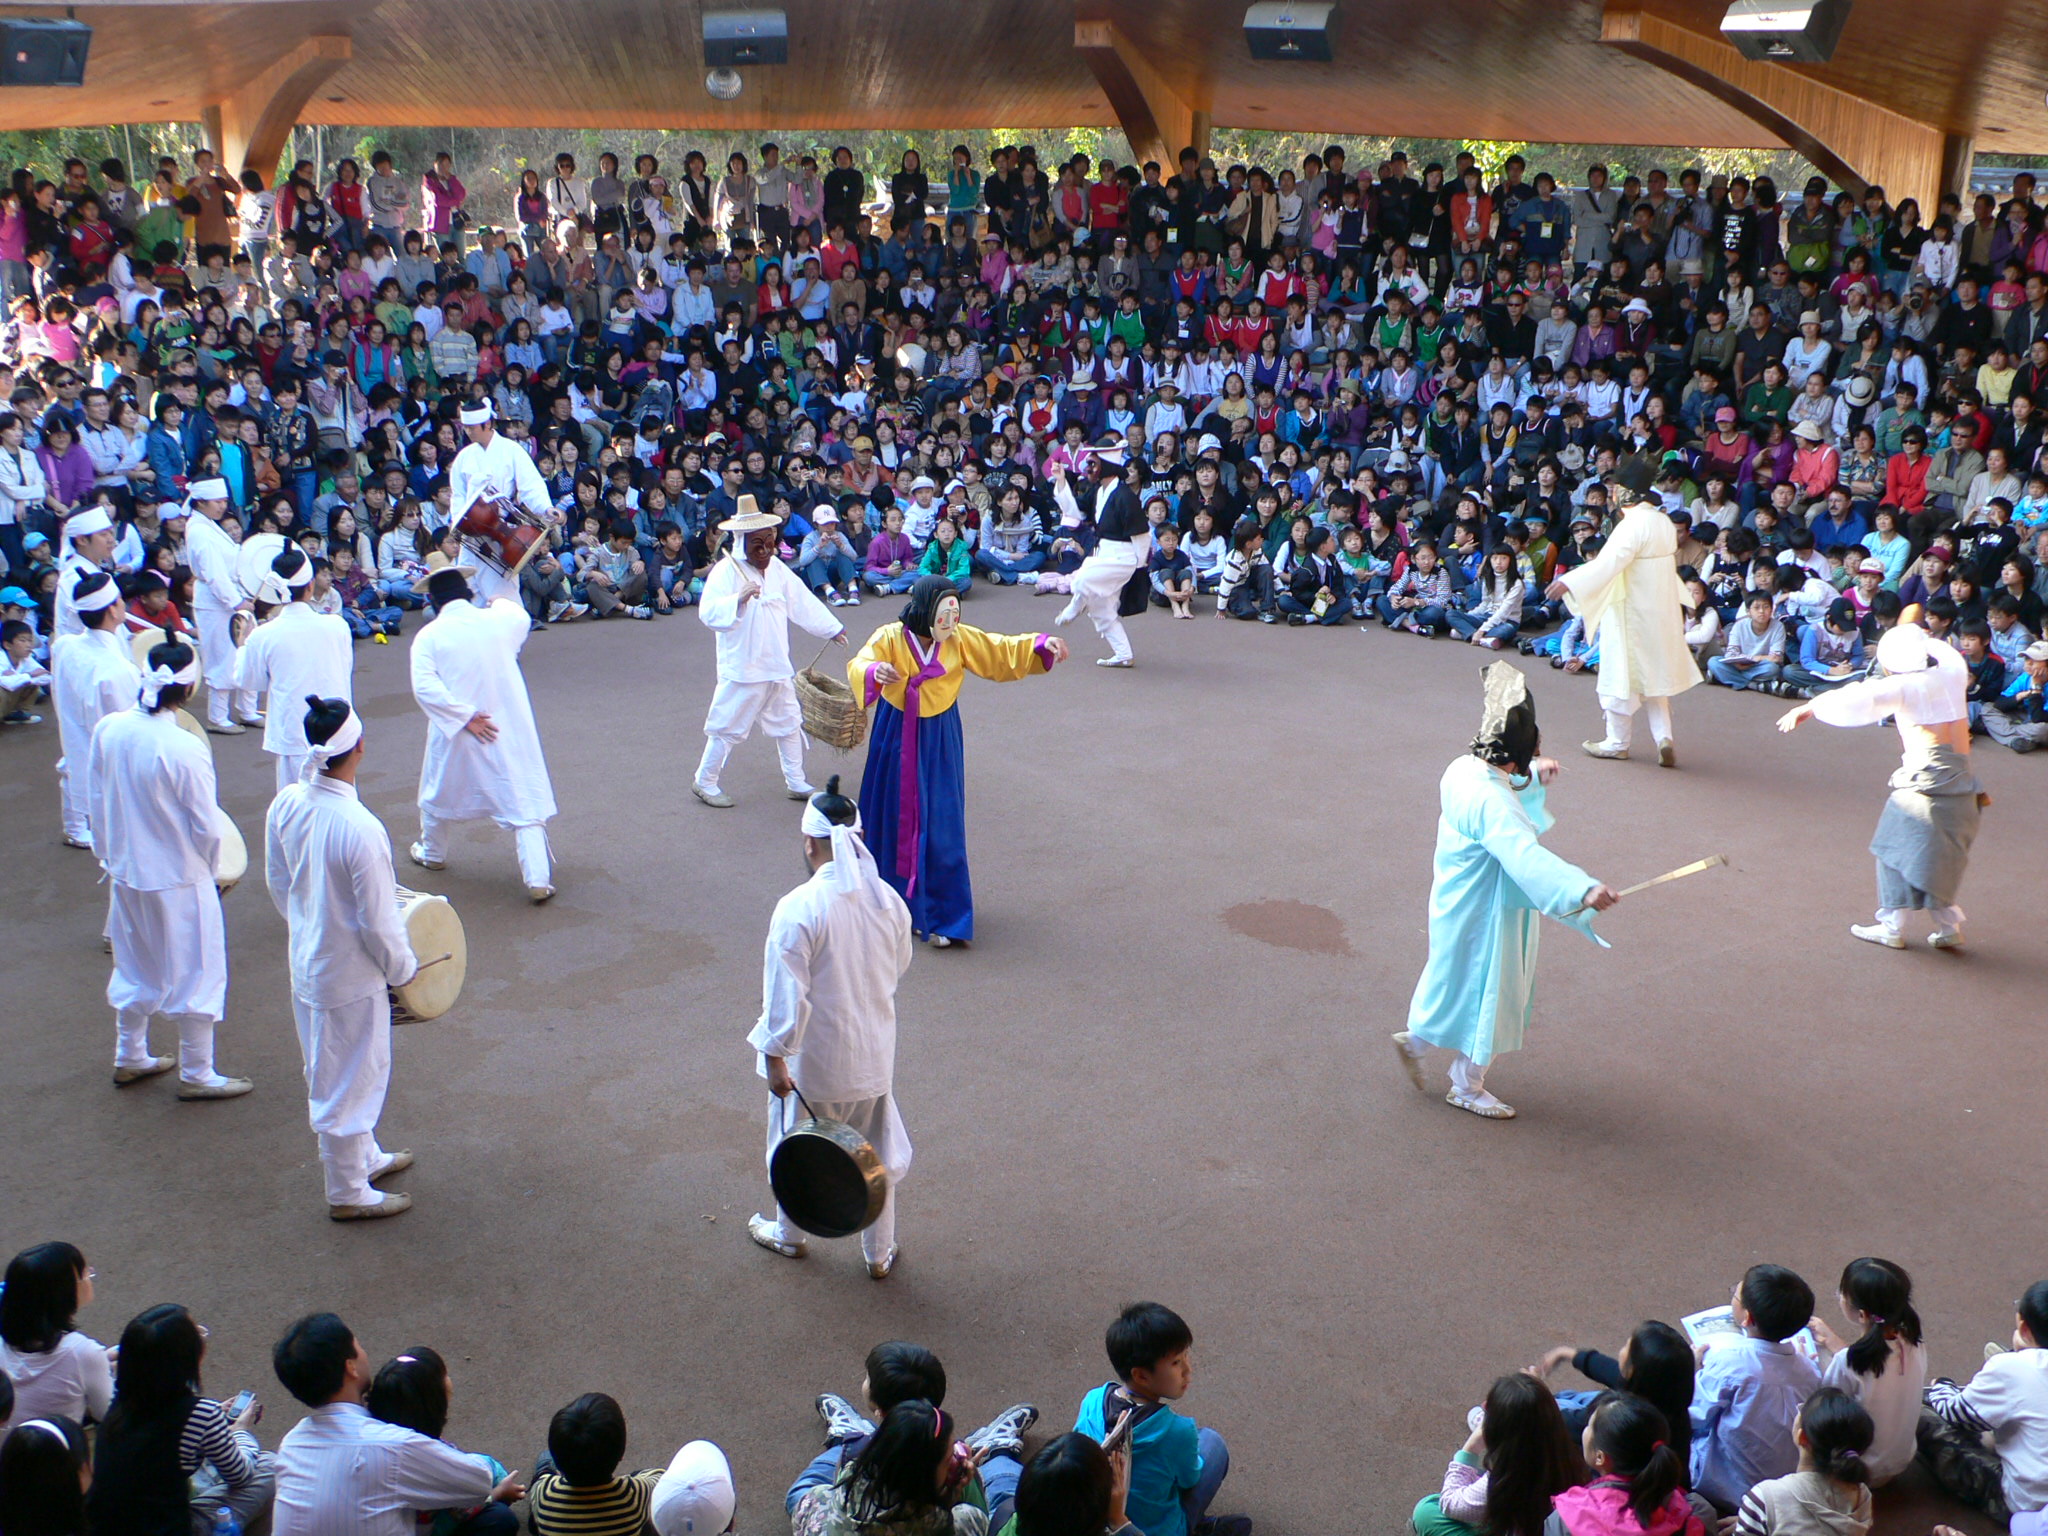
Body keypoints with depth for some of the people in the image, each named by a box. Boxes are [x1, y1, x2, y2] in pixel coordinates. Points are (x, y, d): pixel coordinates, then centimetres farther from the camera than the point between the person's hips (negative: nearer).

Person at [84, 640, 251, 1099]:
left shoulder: (108, 730, -9)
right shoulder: (185, 750, -26)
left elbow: (95, 802, 3)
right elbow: (206, 828, -18)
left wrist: (114, 853, 17)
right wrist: (209, 867, 2)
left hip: (125, 872, 6)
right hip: (178, 879, -6)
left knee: (135, 966, 24)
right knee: (195, 973, 10)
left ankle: (129, 1058, 39)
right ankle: (196, 1075, 21)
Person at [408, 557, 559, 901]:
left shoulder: (429, 635, -10)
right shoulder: (501, 619, -3)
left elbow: (424, 686, -21)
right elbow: (521, 618, 22)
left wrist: (465, 716, -17)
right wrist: (503, 602, 41)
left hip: (455, 732, 0)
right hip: (509, 728, 1)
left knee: (439, 792, 24)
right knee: (524, 799, 2)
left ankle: (432, 854, 46)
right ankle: (538, 879, -7)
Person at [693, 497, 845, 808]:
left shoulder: (777, 569, 8)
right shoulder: (726, 571, -13)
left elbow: (803, 602, 18)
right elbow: (708, 613, -23)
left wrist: (832, 629, 23)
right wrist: (739, 599, -36)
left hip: (777, 666, 7)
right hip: (742, 669, -7)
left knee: (789, 724, 14)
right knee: (729, 727, -1)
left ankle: (796, 783, 26)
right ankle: (704, 782, 14)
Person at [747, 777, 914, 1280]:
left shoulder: (797, 908, -24)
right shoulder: (889, 900, -7)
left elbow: (786, 995, -21)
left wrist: (775, 1058, -11)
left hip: (814, 1062, -4)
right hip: (874, 1057, 4)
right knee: (876, 1155, 19)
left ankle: (789, 1235, 43)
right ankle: (880, 1253, 32)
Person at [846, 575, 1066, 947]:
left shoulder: (960, 639, -6)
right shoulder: (890, 638, -14)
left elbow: (1001, 651, -2)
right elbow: (859, 665, -29)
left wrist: (1041, 645, -18)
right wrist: (875, 671, -52)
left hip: (940, 742, 1)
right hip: (897, 739, -1)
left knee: (940, 828, -1)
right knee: (895, 820, 10)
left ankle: (943, 918, 6)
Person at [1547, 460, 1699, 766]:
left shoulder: (1633, 525, -20)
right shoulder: (1664, 521, 7)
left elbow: (1609, 562, -28)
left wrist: (1569, 581, -26)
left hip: (1631, 612, -8)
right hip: (1660, 611, 8)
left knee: (1622, 672, 3)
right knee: (1653, 671, 15)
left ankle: (1617, 741, 13)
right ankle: (1664, 738, 4)